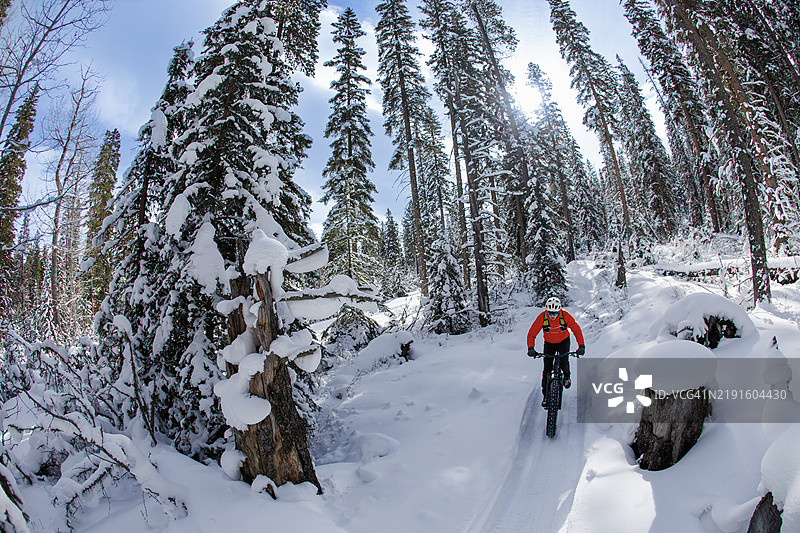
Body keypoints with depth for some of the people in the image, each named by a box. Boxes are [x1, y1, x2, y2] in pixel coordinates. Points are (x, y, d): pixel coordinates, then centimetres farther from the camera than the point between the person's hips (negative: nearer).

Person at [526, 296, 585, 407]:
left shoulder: (565, 316, -27)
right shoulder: (542, 318, -27)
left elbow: (576, 329, -17)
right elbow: (531, 333, -20)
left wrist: (581, 346, -27)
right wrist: (531, 348, -34)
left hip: (563, 341, 0)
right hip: (549, 343, 1)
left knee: (563, 361, -24)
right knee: (547, 368, -6)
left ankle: (566, 376, 12)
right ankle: (545, 395, 9)